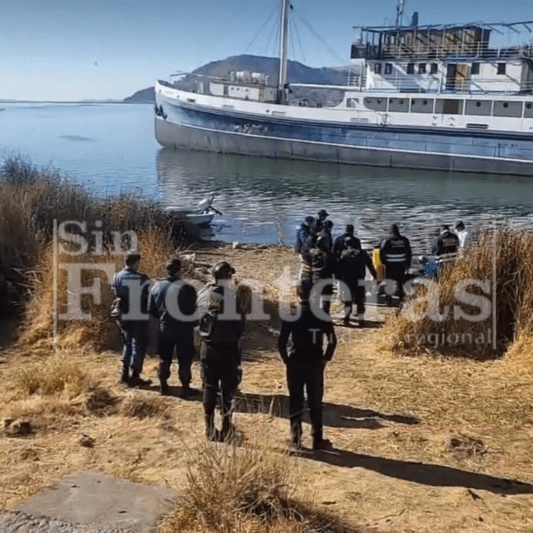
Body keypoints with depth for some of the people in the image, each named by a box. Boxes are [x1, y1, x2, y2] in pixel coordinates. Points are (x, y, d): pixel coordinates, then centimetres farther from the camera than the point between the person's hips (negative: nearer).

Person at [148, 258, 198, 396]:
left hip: (165, 329, 3)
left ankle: (164, 386, 18)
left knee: (164, 358, 15)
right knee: (184, 359, 9)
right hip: (184, 329, -3)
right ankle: (185, 386, 11)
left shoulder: (157, 287, -4)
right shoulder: (187, 288, -15)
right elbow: (194, 310, -9)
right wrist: (192, 324, 9)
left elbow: (151, 309, 5)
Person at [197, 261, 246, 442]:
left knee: (209, 387, 12)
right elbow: (240, 324, -11)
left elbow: (197, 319, 1)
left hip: (208, 346, 3)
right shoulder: (233, 295, -14)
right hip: (228, 347, -3)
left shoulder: (203, 295, -2)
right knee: (227, 387, 7)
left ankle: (210, 428, 18)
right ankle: (226, 428, 10)